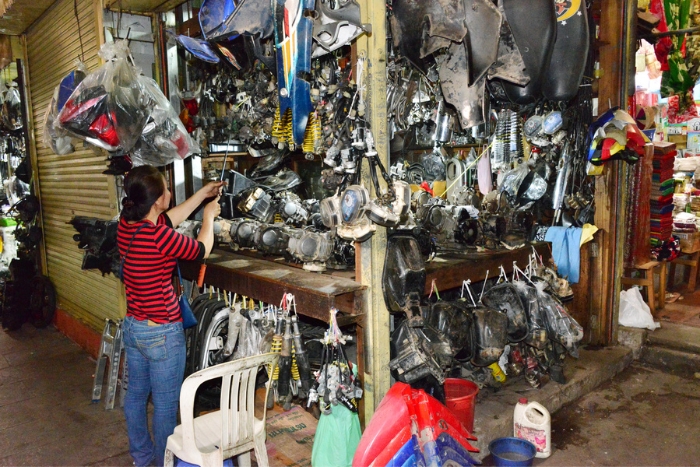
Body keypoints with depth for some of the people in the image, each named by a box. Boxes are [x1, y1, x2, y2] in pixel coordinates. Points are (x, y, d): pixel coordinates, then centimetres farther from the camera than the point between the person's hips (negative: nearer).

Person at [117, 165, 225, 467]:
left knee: (136, 393, 23)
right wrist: (209, 216, 6)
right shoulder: (159, 237, -27)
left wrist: (203, 193, 17)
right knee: (166, 403, 10)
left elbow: (169, 219, 12)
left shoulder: (126, 224, -5)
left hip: (132, 327, 9)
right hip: (162, 333, -9)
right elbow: (201, 250, -11)